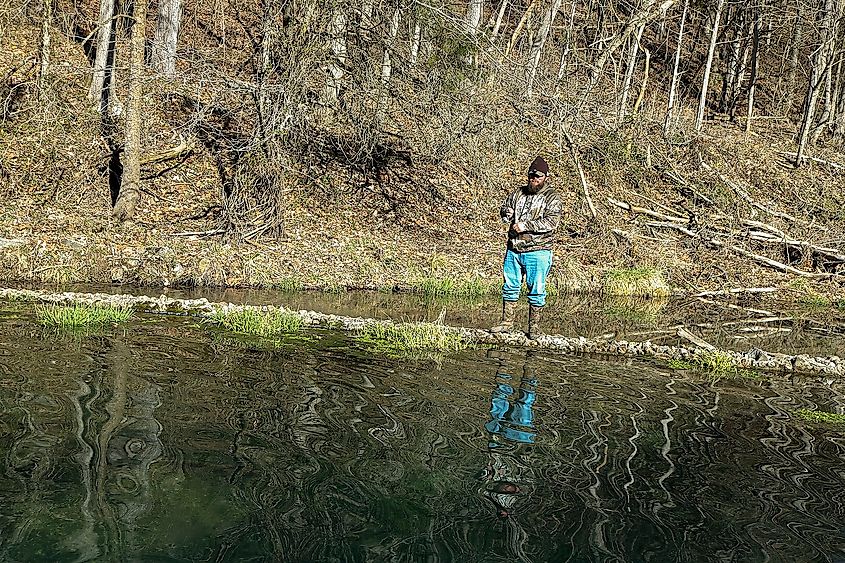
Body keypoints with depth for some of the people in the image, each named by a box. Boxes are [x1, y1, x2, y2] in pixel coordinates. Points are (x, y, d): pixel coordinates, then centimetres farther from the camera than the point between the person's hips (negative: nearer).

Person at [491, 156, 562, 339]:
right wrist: (507, 213, -2)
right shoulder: (519, 193, 14)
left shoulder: (552, 197, -3)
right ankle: (507, 321, 20)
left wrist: (526, 226, -20)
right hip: (513, 249, 5)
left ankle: (534, 325, 11)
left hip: (538, 251, -5)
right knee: (510, 286, 10)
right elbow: (504, 208, 23)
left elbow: (551, 221, -16)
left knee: (536, 290, 0)